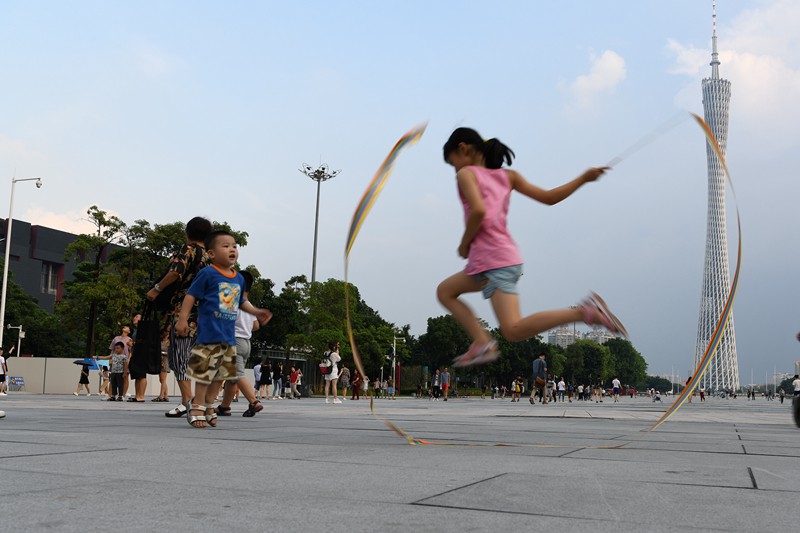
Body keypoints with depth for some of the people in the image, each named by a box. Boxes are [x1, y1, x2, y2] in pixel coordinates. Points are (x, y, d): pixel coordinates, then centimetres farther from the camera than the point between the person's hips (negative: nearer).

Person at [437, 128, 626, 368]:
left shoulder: (466, 174, 0)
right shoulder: (507, 176, 19)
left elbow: (478, 211, -18)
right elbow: (548, 197, 12)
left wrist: (464, 244, -4)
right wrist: (584, 178, 21)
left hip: (494, 261, -8)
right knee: (445, 291, 16)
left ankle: (585, 311, -18)